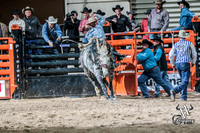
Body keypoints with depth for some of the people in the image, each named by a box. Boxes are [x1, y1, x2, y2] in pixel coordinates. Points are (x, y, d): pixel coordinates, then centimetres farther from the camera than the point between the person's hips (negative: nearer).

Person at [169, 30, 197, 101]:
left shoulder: (176, 45, 10)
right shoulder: (189, 43, 4)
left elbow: (171, 55, 5)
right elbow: (194, 54, 11)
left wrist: (173, 64, 20)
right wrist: (193, 62, 29)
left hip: (178, 64, 4)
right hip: (185, 63, -4)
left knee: (183, 80, 16)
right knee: (185, 81, -9)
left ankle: (184, 97, 10)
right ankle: (175, 90, -32)